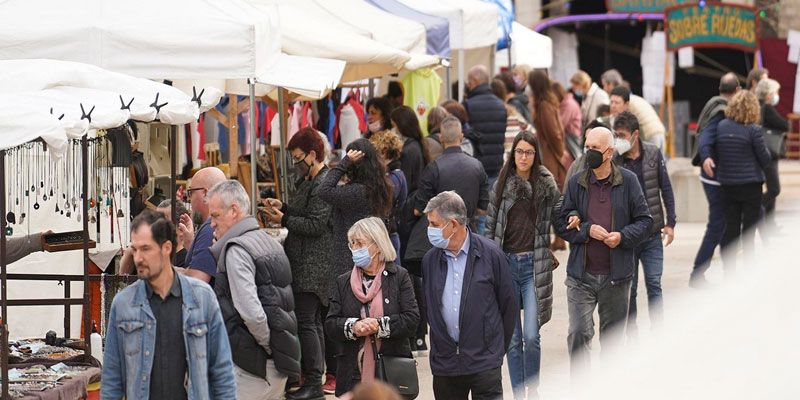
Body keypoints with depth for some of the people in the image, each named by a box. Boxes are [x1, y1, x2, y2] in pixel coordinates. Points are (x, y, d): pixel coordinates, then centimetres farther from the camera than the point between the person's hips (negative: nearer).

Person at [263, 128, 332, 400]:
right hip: (305, 263, 11)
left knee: (305, 321, -10)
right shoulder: (308, 180, 16)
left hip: (313, 265, -11)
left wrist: (283, 220, -12)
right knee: (313, 322, 13)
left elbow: (315, 224, -20)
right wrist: (283, 207, 10)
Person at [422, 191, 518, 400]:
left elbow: (509, 304, 2)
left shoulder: (490, 254, -5)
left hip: (484, 362, -4)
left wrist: (498, 348, 6)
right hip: (444, 363, 4)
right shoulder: (430, 260, 6)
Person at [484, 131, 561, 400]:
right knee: (512, 339, 4)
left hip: (535, 264, -2)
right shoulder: (501, 185, 6)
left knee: (531, 336, -9)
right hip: (506, 264, 2)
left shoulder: (546, 185, 1)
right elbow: (490, 226, 9)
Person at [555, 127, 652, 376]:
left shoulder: (628, 181, 0)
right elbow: (561, 224, 4)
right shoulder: (576, 183, 3)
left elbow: (644, 220, 3)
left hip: (617, 275, 0)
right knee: (578, 335, -10)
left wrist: (622, 236, -14)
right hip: (581, 275, 0)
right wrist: (587, 230, -13)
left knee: (612, 337, 12)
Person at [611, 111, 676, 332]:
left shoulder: (653, 154, 0)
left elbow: (666, 189, 6)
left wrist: (670, 223, 3)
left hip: (653, 233, 1)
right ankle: (631, 337, 15)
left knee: (654, 285, 2)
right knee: (628, 289, 6)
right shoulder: (613, 161, -6)